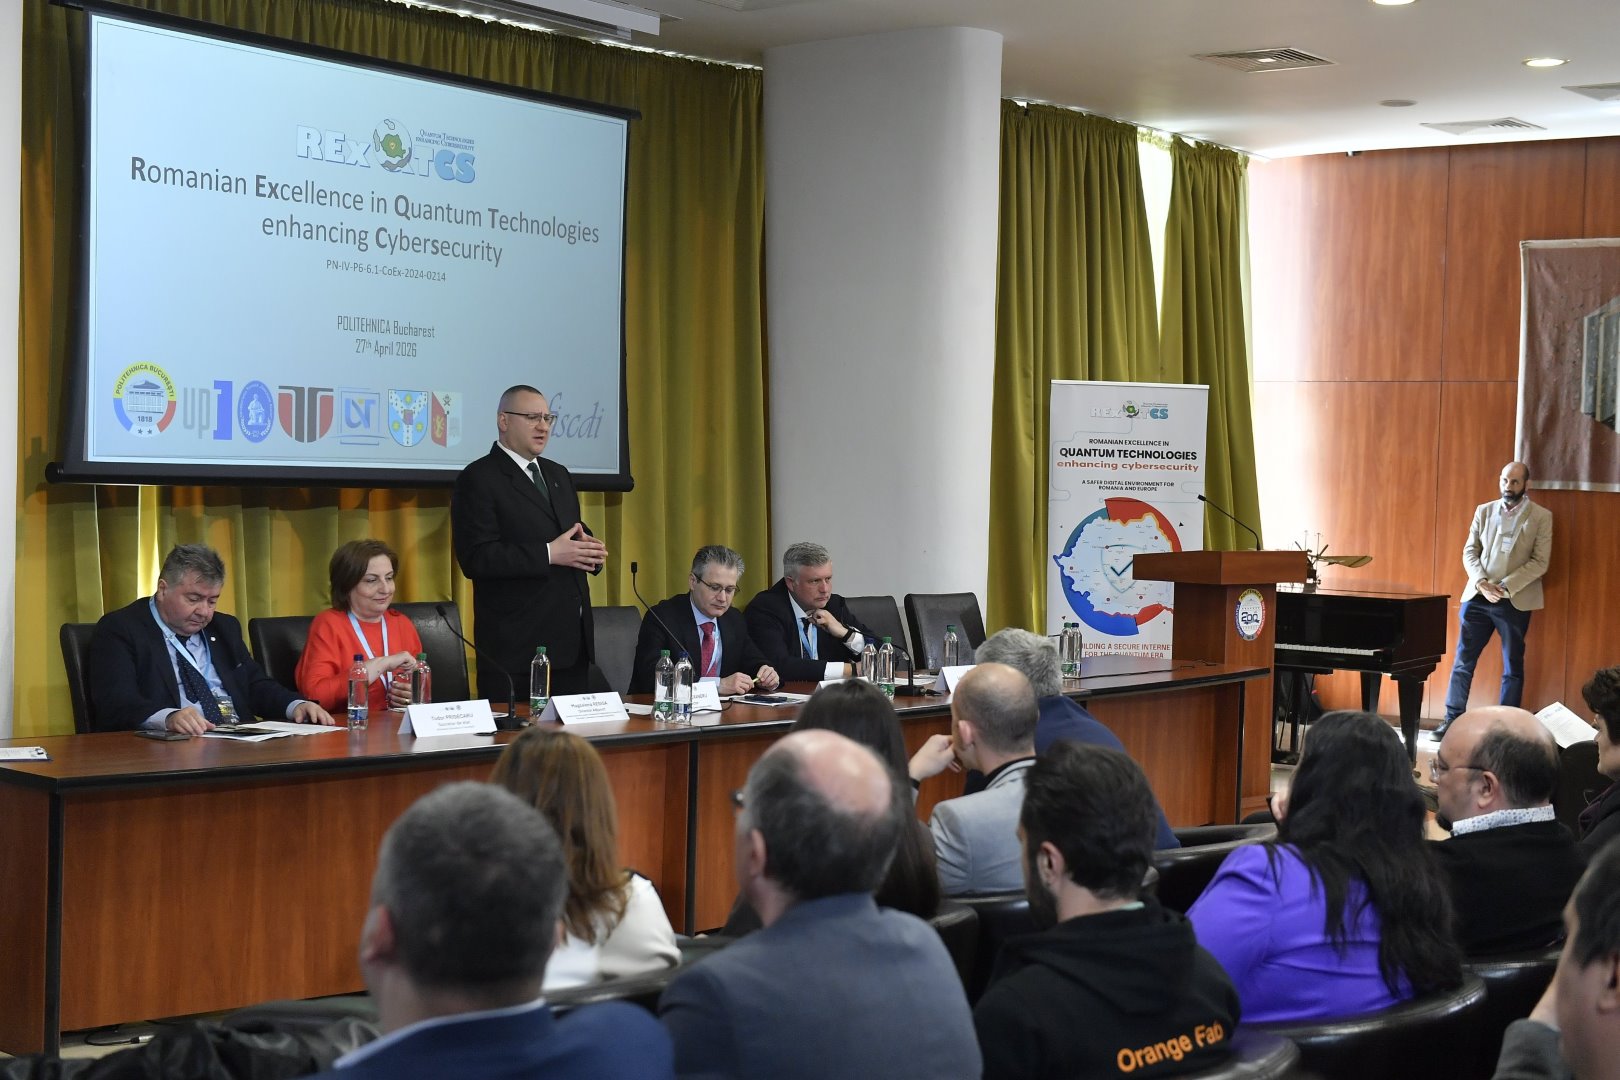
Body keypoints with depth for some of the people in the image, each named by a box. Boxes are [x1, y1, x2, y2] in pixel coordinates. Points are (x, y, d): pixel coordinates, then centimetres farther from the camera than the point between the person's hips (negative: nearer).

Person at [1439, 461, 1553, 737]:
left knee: (1513, 667, 6)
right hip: (1477, 597, 3)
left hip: (1515, 602, -3)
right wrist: (1481, 582, -13)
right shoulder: (1483, 511, 9)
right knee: (1463, 661, 4)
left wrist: (1506, 586, -17)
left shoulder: (1541, 516, -1)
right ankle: (1453, 719, 11)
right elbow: (1470, 552, 6)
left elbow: (1540, 562, -8)